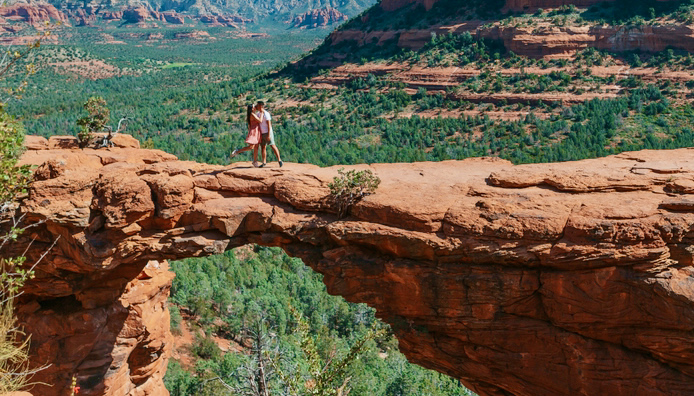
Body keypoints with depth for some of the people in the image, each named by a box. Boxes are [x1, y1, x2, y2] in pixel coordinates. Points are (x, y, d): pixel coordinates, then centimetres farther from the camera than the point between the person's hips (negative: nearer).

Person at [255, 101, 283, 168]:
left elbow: (269, 125, -19)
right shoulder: (259, 114, 11)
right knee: (263, 147, 3)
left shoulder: (266, 114, -15)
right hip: (262, 133, 8)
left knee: (273, 146, -9)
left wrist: (268, 135, -23)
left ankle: (279, 160, -7)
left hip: (268, 133, -8)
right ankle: (264, 162, 5)